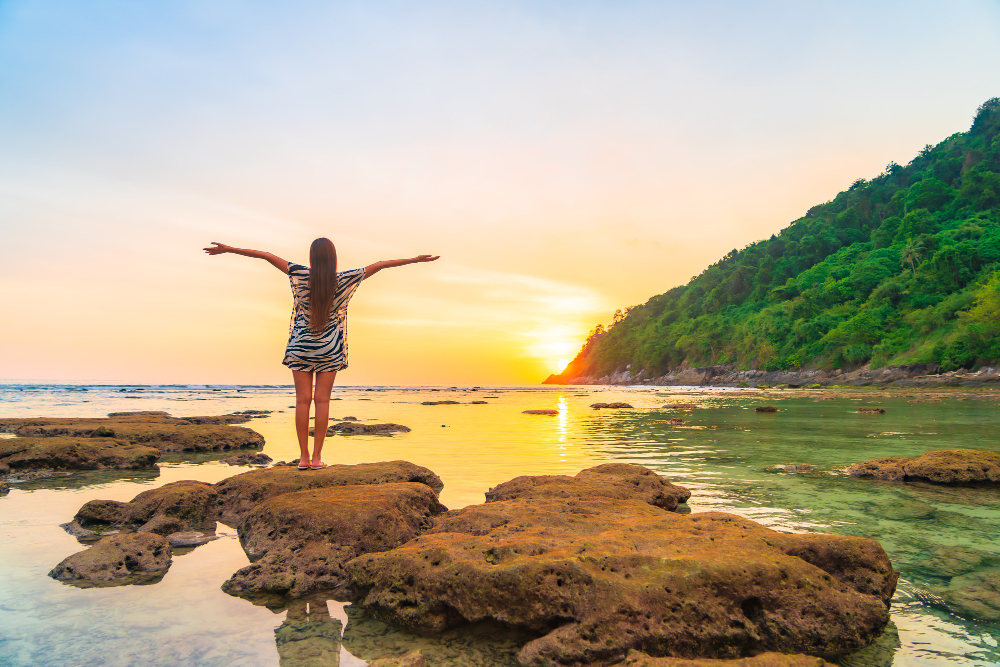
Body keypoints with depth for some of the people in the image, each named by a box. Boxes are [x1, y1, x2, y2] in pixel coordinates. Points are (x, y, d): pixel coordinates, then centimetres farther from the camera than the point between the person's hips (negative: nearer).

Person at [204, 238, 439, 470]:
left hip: (300, 347, 1)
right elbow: (378, 265, -2)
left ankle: (304, 457, 5)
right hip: (330, 349, 0)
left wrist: (228, 249, 3)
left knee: (303, 400, 3)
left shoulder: (301, 276, -5)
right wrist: (416, 259, 1)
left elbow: (267, 256, -4)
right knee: (322, 400, 2)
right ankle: (317, 457, 4)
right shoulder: (344, 280, -6)